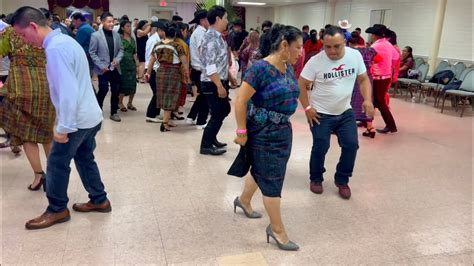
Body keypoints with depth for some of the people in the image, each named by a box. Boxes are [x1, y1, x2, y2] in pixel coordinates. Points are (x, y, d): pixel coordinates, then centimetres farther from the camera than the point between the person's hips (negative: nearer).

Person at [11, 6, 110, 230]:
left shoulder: (55, 48, -21)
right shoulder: (64, 40, 10)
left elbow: (68, 92, -25)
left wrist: (63, 128, -20)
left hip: (77, 120, -9)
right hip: (90, 115, 9)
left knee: (57, 164, 5)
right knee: (85, 159, 19)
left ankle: (57, 210, 20)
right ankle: (99, 201, 30)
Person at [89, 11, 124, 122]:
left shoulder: (116, 35, 6)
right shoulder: (95, 35, -7)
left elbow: (121, 49, 11)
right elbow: (92, 53, -7)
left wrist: (117, 60, -8)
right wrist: (101, 65, -13)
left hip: (115, 68, 4)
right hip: (103, 69, -4)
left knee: (116, 91, 8)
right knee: (103, 90, 0)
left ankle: (114, 113, 21)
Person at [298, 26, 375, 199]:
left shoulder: (355, 55, -8)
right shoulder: (316, 61, -17)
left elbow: (363, 79, 3)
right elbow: (301, 84, -10)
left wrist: (368, 100, -11)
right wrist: (307, 108, -13)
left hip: (345, 112, 3)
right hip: (321, 113, -3)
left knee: (351, 145, 0)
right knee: (320, 147, -1)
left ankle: (342, 180, 20)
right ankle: (316, 179, 25)